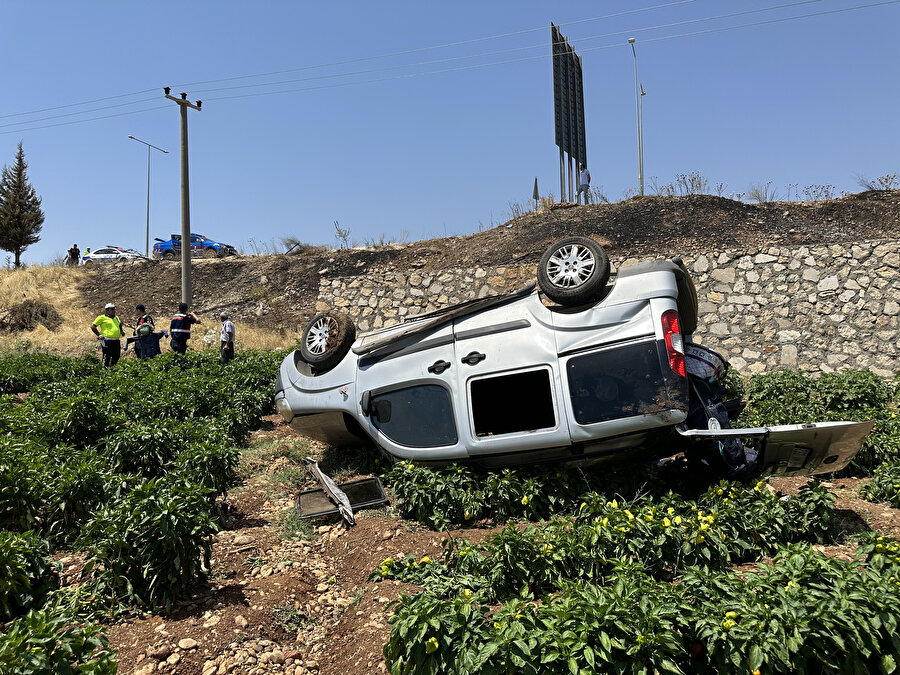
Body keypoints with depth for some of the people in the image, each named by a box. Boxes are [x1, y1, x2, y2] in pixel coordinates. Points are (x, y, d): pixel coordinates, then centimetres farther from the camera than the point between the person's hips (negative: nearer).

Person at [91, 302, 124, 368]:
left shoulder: (116, 318, 20)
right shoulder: (102, 317, 0)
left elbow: (119, 327, 35)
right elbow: (93, 327, 1)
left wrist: (121, 332, 14)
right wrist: (99, 335, -5)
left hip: (117, 341, 7)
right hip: (107, 341, -7)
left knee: (116, 357, 8)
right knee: (107, 357, -6)